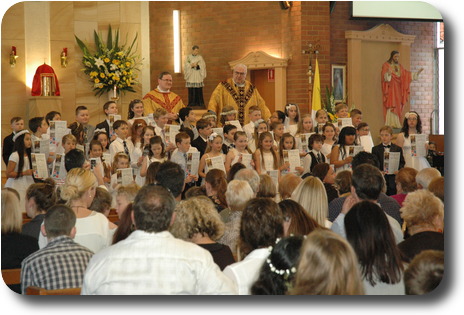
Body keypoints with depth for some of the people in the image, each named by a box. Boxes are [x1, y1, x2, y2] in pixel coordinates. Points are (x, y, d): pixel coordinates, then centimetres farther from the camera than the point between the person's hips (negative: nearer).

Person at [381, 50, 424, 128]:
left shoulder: (399, 66, 15)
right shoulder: (386, 65, -5)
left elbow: (407, 74, 17)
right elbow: (384, 76, -16)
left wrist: (417, 73, 8)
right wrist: (388, 74, -39)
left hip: (398, 89, 6)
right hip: (390, 89, -6)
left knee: (397, 106, 3)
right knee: (391, 106, -11)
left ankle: (396, 124, 5)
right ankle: (391, 124, -13)